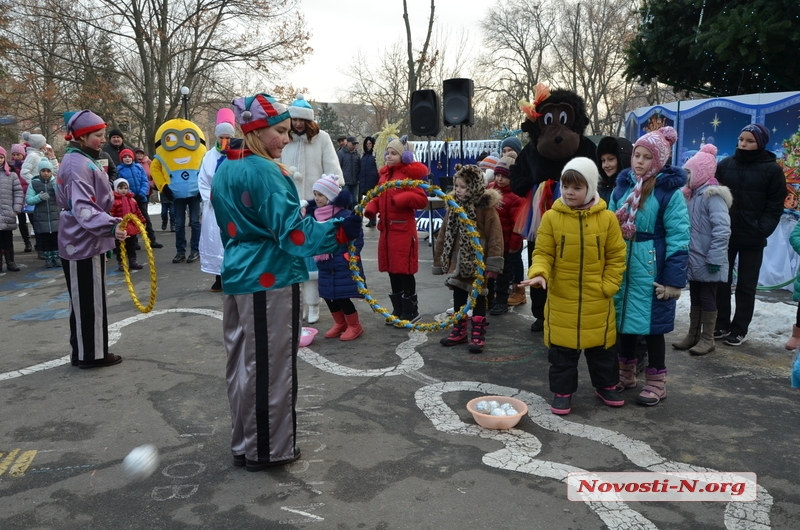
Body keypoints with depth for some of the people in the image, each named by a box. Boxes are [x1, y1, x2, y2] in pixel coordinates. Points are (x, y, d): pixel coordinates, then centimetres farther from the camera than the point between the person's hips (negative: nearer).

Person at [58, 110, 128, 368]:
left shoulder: (78, 160, 14)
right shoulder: (78, 165, -19)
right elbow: (83, 208, -32)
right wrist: (110, 226, -46)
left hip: (81, 241, 11)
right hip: (83, 244, -11)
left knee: (84, 301, 17)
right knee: (88, 301, -1)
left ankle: (84, 352, 27)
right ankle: (91, 354, 8)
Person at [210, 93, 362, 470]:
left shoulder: (225, 170, 12)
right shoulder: (266, 172, -16)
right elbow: (292, 233, -24)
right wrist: (341, 230, -31)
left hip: (236, 277, 9)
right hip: (270, 281, -9)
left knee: (242, 363, 16)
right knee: (270, 367, 2)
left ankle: (243, 445, 29)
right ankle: (267, 449, 14)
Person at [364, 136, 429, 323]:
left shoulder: (410, 174, -9)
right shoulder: (385, 174, 15)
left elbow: (422, 200, -17)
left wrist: (402, 198, -30)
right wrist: (371, 208, 1)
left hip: (403, 229, -8)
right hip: (386, 228, 8)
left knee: (404, 271, -2)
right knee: (392, 269, 13)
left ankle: (411, 311, 9)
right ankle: (398, 309, 24)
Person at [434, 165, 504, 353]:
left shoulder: (486, 207, -13)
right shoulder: (454, 206, 5)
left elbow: (495, 236, -16)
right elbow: (444, 235, 11)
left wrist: (493, 263, -20)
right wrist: (440, 260, 12)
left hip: (478, 263, -6)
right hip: (458, 262, 6)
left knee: (478, 298, 6)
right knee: (458, 297, 13)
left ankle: (478, 334, 14)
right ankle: (459, 331, 26)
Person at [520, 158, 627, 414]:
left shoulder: (607, 218, -4)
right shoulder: (552, 217, -7)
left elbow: (616, 256, 2)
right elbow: (543, 253, -5)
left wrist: (608, 286, -5)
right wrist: (539, 273, -24)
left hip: (596, 299, 1)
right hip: (561, 298, -1)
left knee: (601, 346, 16)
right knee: (561, 348, 7)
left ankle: (606, 385, 36)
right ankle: (562, 391, 23)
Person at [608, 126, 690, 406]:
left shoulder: (670, 192, -9)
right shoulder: (622, 187, 5)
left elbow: (678, 238, -12)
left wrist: (674, 280, -15)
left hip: (651, 269, -5)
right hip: (621, 266, 5)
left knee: (651, 324, 3)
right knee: (624, 320, 14)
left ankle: (656, 383, 19)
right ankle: (625, 373, 32)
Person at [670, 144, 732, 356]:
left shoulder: (712, 195, -17)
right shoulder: (693, 194, 11)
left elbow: (722, 229, -24)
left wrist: (715, 258, -24)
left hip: (707, 262, -8)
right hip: (694, 260, 8)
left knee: (707, 298, 4)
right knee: (695, 297, 16)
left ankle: (707, 339, 16)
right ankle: (693, 335, 27)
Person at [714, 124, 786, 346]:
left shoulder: (772, 169, -4)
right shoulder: (725, 165, 4)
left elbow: (775, 207, -5)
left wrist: (762, 230, -17)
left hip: (752, 238, -3)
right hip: (724, 234, 3)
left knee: (746, 286, 7)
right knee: (721, 281, 10)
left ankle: (739, 329, 17)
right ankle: (722, 324, 23)